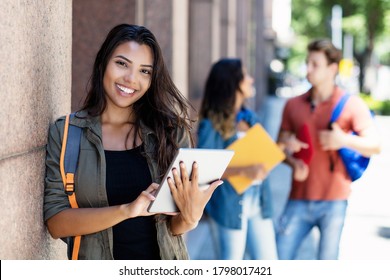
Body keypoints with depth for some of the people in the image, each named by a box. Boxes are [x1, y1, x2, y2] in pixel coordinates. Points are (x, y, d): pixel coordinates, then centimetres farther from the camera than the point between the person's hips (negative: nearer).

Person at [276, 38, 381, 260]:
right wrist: (294, 163, -8)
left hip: (334, 201, -3)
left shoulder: (351, 104, -1)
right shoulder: (294, 105, 10)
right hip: (299, 199, 3)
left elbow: (375, 146, -4)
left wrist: (345, 140, -21)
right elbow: (281, 146, 13)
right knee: (279, 257, 1)